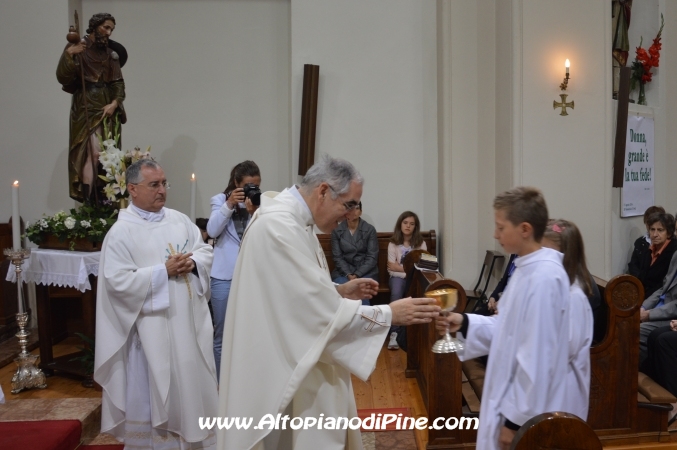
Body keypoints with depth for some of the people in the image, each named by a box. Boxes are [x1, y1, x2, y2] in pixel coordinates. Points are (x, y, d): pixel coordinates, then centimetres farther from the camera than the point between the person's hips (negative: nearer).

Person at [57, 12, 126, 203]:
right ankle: (88, 201, -16)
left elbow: (118, 83, 8)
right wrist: (69, 55, -23)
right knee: (93, 152, -18)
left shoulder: (111, 54, 12)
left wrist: (114, 103, -9)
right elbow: (63, 78, -10)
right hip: (86, 109, -5)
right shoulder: (77, 48, -1)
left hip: (107, 108, 5)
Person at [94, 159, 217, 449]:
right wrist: (164, 270, -19)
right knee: (154, 386, 6)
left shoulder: (179, 219, 7)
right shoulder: (121, 231, -10)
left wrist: (193, 263, -12)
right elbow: (118, 281, -17)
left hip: (188, 319, 6)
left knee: (192, 379, 16)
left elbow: (206, 250, 10)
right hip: (152, 325, -6)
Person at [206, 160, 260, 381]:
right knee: (222, 335, 8)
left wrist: (256, 213, -21)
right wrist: (229, 205, -24)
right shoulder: (220, 200, 1)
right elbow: (212, 230, -12)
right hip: (225, 276, -1)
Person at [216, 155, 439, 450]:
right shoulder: (279, 226, -26)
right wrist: (389, 314, -21)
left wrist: (340, 291, 5)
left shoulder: (289, 220, 8)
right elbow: (321, 312, -27)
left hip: (293, 360, 11)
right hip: (282, 368, -11)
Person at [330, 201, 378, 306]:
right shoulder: (337, 231, 2)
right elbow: (337, 257, 1)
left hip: (365, 271, -1)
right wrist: (348, 275, -14)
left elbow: (372, 257, -3)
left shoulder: (370, 229, -1)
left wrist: (357, 275, -14)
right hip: (343, 271, 1)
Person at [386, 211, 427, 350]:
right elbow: (392, 266, -2)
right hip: (397, 277, 0)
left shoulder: (421, 243, 8)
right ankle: (394, 333, -34)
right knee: (396, 294, -33)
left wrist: (399, 266, -10)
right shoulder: (393, 243, 7)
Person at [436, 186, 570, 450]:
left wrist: (517, 420, -20)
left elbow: (536, 359, -25)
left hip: (526, 416, -9)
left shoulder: (543, 278, -25)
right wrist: (465, 324, 0)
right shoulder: (528, 269, 7)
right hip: (512, 400, 9)